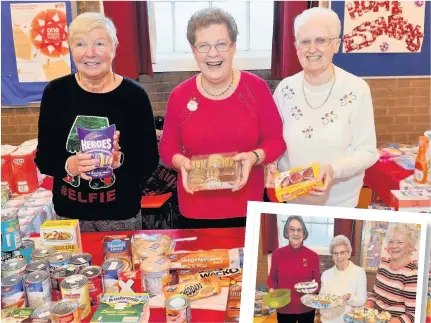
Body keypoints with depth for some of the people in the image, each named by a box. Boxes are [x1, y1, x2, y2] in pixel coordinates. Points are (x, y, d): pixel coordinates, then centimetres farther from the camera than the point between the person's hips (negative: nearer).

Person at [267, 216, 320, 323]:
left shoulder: (313, 256, -6)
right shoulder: (277, 254, -6)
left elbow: (318, 283, 3)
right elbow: (272, 278, 6)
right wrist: (272, 289, -13)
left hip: (306, 309, 0)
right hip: (284, 309, 0)